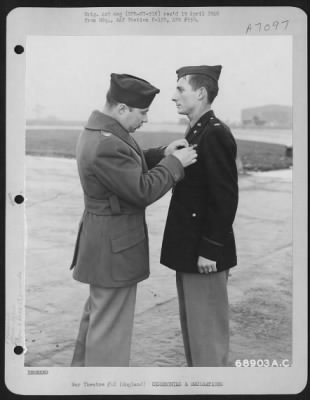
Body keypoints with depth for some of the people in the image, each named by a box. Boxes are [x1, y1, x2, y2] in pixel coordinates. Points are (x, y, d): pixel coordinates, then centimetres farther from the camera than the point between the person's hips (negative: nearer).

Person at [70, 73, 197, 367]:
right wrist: (175, 163, -14)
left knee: (97, 314, 25)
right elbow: (143, 191, -24)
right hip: (114, 247, -11)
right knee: (110, 325, 3)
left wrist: (162, 154, 2)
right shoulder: (107, 145, -27)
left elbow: (130, 166, 15)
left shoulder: (97, 132, 7)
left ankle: (84, 367, 43)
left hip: (104, 243, 11)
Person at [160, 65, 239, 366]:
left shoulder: (215, 134, -18)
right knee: (191, 325, 21)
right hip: (189, 249, 10)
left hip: (204, 252, -10)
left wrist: (210, 249, -20)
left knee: (207, 330, 5)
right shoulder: (197, 132, 12)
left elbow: (225, 198, -22)